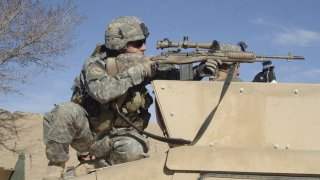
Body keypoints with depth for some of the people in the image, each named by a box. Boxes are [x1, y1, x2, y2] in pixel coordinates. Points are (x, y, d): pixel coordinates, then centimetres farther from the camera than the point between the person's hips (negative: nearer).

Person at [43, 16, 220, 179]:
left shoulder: (144, 65, -4)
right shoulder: (96, 64, -17)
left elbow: (173, 75, -2)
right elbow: (102, 92, -36)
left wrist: (197, 72, -22)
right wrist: (136, 72, -34)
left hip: (113, 138, 3)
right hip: (87, 132, -3)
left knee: (134, 149, -31)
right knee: (66, 112, -34)